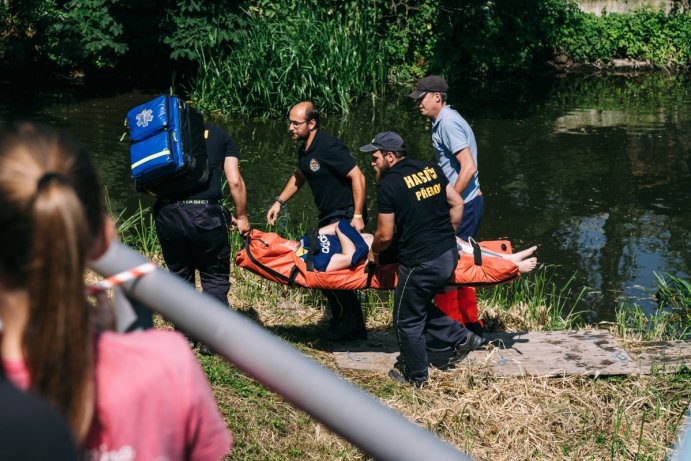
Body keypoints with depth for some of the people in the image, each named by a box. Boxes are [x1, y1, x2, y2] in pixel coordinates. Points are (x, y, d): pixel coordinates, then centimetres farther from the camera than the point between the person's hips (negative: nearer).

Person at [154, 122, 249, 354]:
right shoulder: (219, 134, 14)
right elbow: (235, 181, 6)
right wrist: (241, 217, 16)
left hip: (166, 213, 2)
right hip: (204, 213, -2)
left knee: (179, 274, 20)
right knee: (215, 277, 12)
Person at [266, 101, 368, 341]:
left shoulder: (329, 147, -21)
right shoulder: (304, 149, 7)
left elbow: (357, 177, -23)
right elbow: (299, 176, 27)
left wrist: (357, 216, -25)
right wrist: (279, 202, 17)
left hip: (346, 216, -9)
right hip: (328, 217, 9)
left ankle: (346, 326, 6)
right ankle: (355, 328, 19)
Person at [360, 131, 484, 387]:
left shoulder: (388, 185, -12)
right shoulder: (431, 169, 7)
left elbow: (385, 235, -9)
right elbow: (457, 204, 12)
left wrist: (374, 253, 11)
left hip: (420, 264, -8)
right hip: (449, 255, 8)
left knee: (407, 321, 11)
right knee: (419, 306, 27)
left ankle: (416, 377, 23)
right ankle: (461, 338, 25)